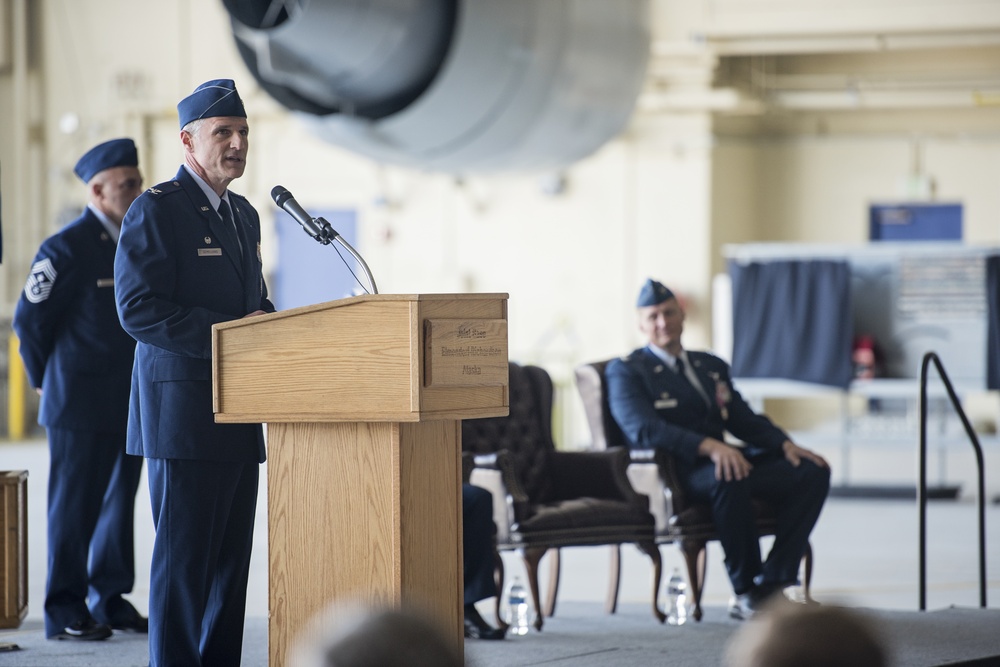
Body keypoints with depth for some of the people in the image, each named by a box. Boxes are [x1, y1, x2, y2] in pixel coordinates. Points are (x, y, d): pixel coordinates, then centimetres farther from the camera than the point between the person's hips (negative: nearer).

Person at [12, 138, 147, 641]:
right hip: (81, 406, -7)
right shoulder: (67, 248, -12)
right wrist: (46, 381, 1)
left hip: (128, 405, 7)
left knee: (119, 504, 12)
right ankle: (65, 613, 6)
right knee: (74, 507, -1)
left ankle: (110, 600, 21)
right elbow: (30, 319, -9)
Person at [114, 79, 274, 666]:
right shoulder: (157, 209, -8)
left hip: (238, 415, 8)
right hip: (185, 413, -8)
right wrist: (224, 335, -20)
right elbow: (139, 309, -16)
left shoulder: (244, 215, 18)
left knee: (231, 560, 9)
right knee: (184, 558, -7)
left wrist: (264, 321, 3)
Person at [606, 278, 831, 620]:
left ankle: (772, 582, -19)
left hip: (722, 461, 7)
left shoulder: (712, 366, 26)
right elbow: (643, 429, -14)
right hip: (674, 475, -7)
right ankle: (744, 591, -26)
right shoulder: (626, 371, 3)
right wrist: (708, 447, -28)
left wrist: (785, 444, -1)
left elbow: (746, 420, 21)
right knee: (729, 477, -40)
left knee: (813, 472, -13)